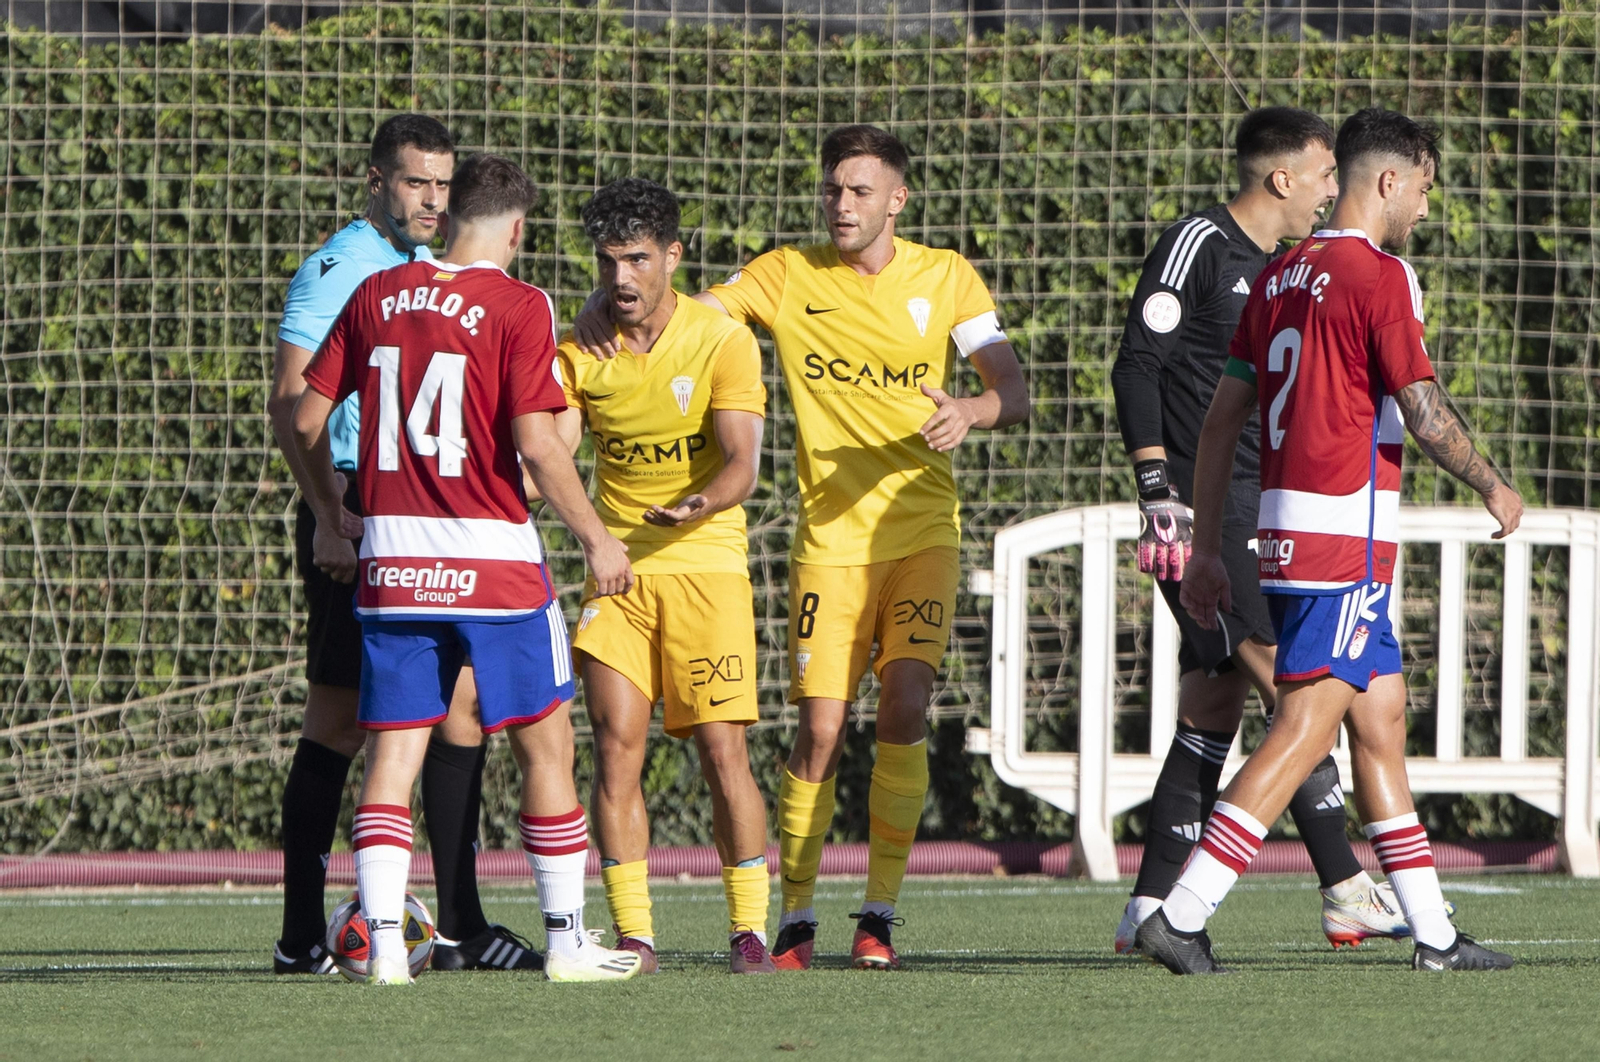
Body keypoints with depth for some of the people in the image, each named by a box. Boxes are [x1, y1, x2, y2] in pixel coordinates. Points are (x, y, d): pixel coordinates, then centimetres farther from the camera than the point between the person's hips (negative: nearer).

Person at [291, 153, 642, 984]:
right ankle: (566, 940, 11)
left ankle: (382, 940, -6)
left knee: (392, 751, 5)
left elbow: (307, 420, 10)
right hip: (492, 558, -4)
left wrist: (333, 517, 24)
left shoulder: (377, 296, 7)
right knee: (545, 744, 8)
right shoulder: (516, 306, -8)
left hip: (389, 563, 4)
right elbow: (537, 443, -14)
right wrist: (596, 539, -3)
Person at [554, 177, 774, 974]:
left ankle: (750, 931, 3)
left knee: (722, 751, -7)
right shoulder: (579, 348, 1)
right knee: (616, 747, -7)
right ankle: (632, 934, -3)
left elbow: (741, 461, -14)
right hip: (616, 566, 2)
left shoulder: (722, 341, -7)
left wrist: (698, 504, -35)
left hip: (705, 563, -2)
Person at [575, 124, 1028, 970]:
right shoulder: (787, 276, 4)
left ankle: (879, 913, -5)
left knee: (904, 709, -13)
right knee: (821, 726, -7)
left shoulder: (946, 279, 4)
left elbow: (1012, 390, 0)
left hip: (923, 530, 0)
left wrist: (970, 410, -23)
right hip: (829, 536, 0)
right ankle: (796, 916, 6)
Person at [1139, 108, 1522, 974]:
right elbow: (1425, 415, -11)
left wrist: (1205, 549, 17)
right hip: (1347, 537, -9)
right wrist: (1492, 487, 6)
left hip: (1287, 536, 9)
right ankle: (1180, 917, -17)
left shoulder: (1280, 277, 13)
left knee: (1382, 721, 14)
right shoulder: (1380, 277, -11)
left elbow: (1221, 420, 14)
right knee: (1302, 732, -11)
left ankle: (1433, 933, 17)